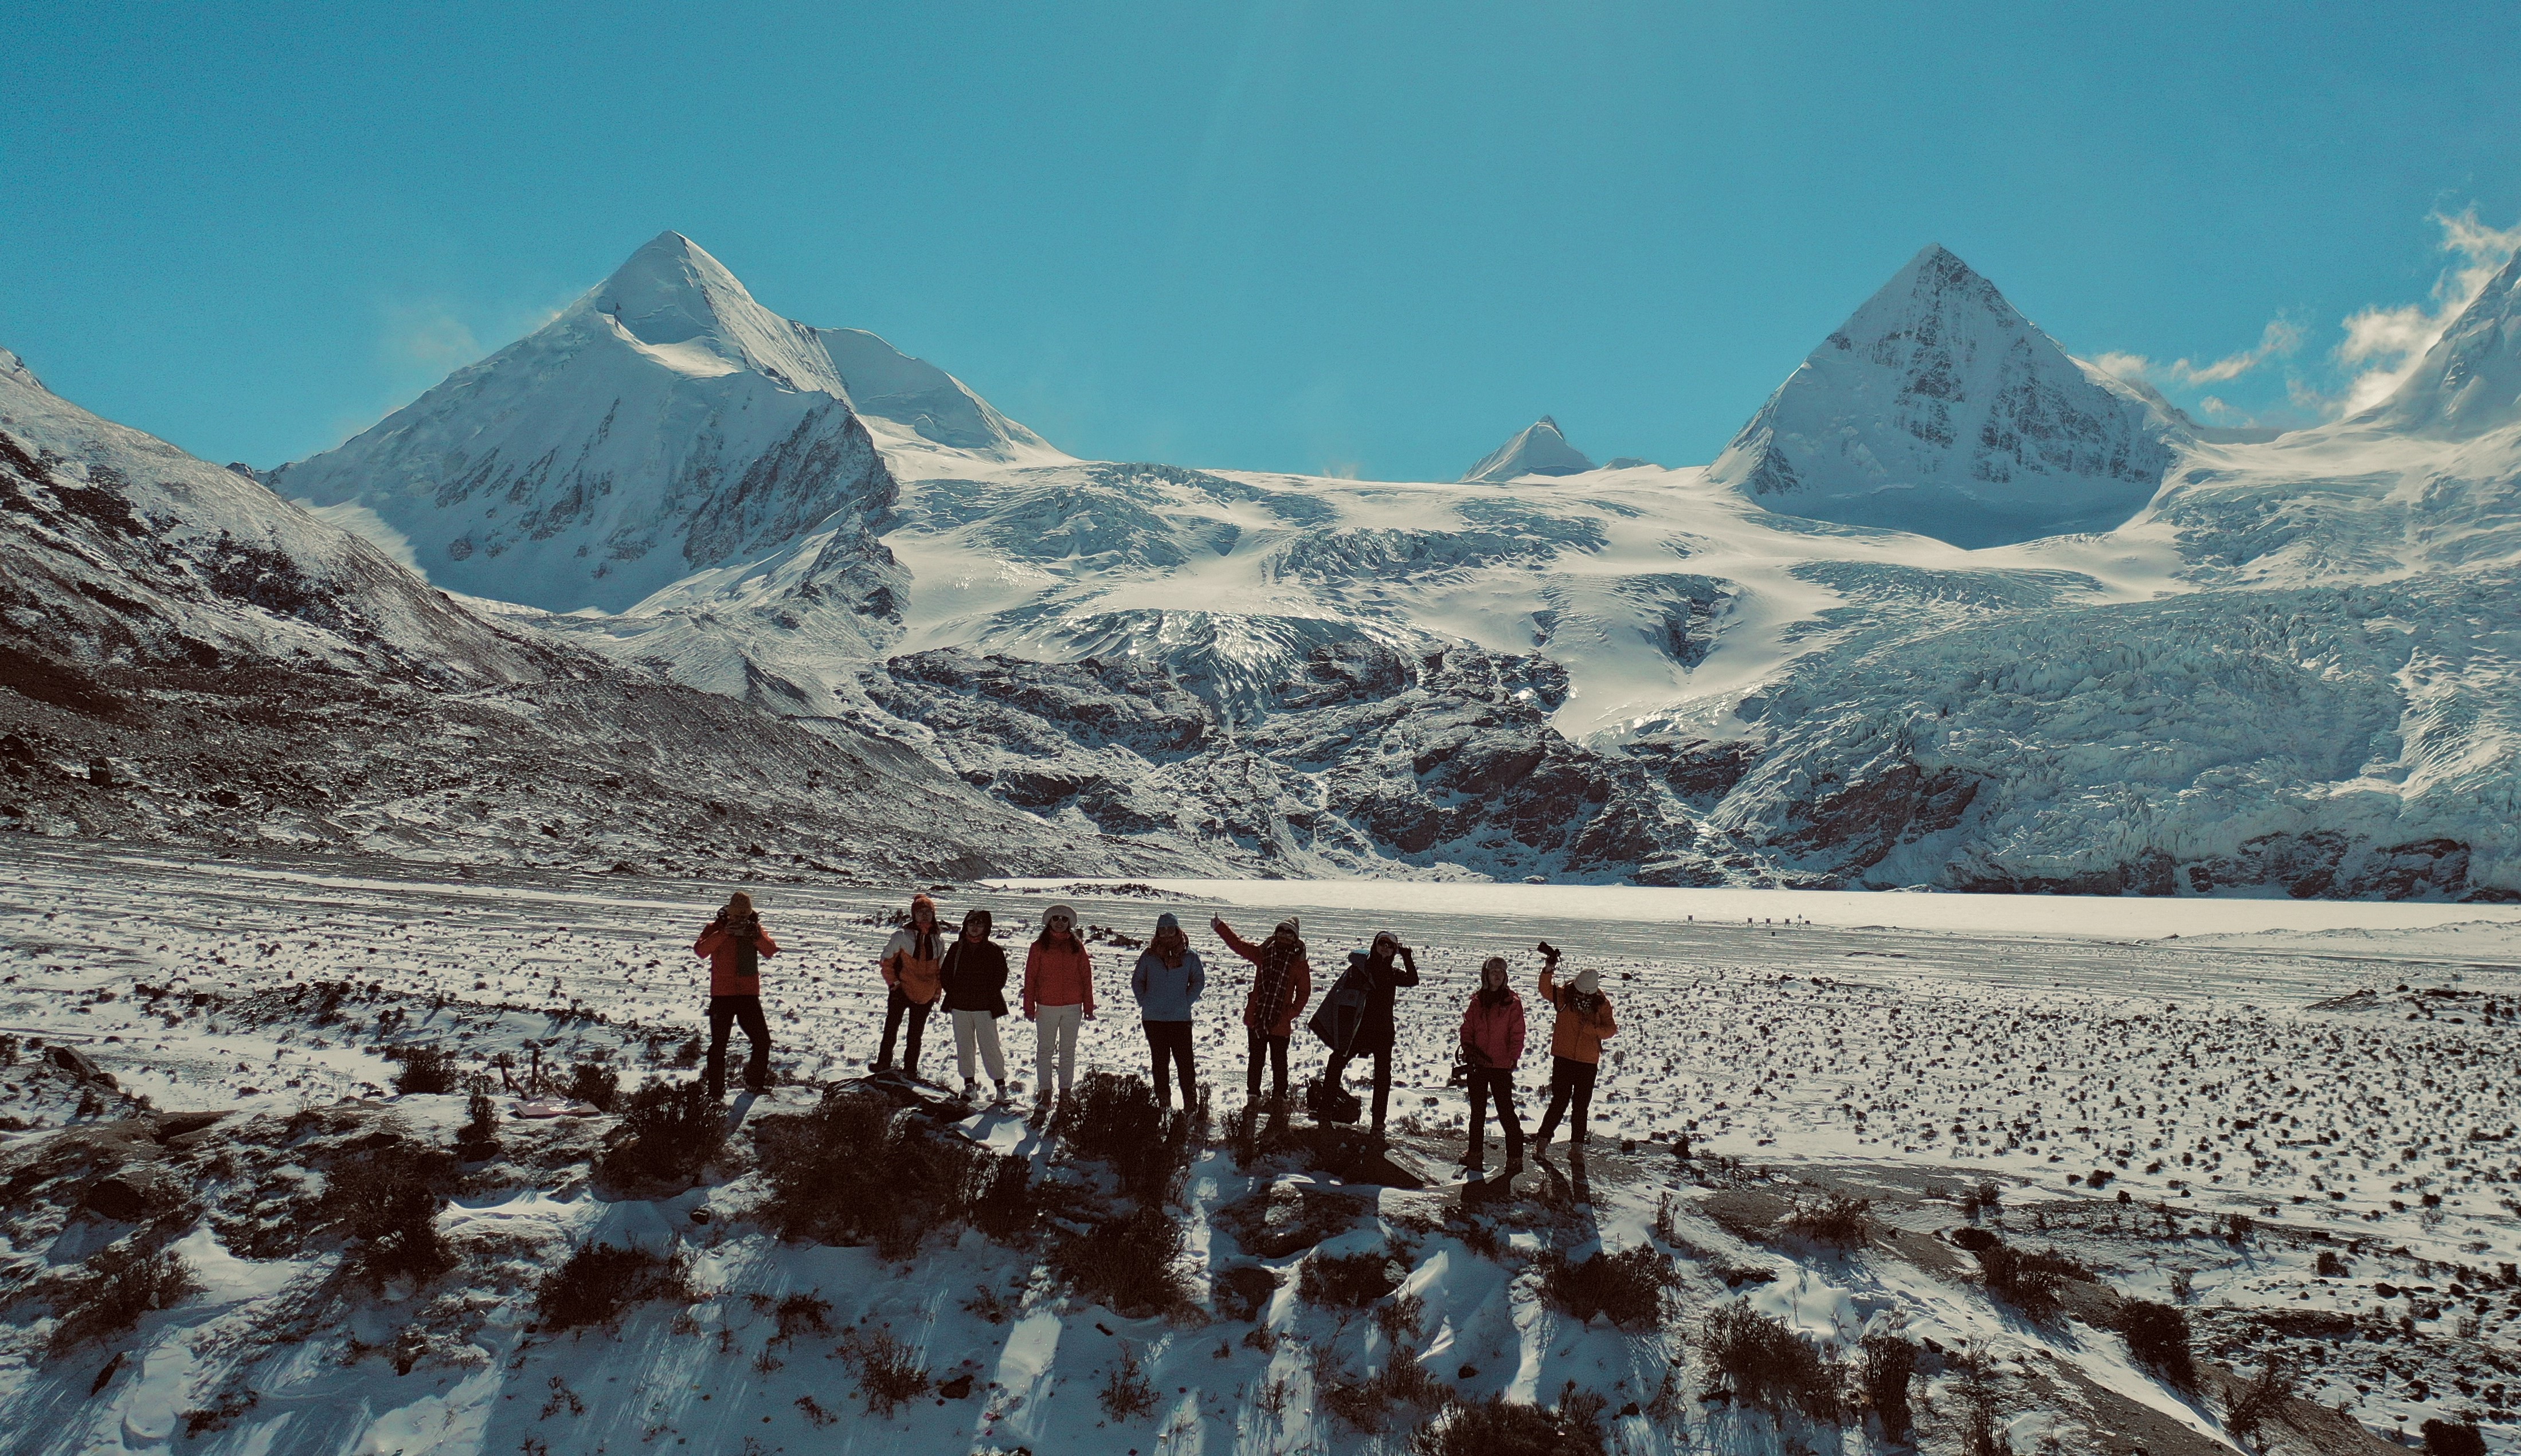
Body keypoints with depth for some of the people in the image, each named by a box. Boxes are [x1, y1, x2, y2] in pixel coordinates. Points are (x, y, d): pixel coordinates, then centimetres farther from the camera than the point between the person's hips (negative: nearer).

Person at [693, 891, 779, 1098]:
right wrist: (724, 933, -25)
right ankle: (715, 1092, 7)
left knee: (762, 1041, 3)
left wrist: (756, 936, -24)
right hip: (722, 995, -2)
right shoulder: (715, 929, 1)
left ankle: (756, 1082, 22)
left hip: (749, 995, 3)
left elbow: (770, 951, -6)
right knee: (718, 1045, -1)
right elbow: (701, 951, -17)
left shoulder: (755, 929, 8)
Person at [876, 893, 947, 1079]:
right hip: (901, 993, -3)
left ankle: (910, 1071, 24)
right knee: (891, 1030, 7)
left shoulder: (937, 941, 4)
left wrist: (936, 994, 11)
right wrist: (893, 983, -9)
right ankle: (883, 1066, 22)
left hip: (925, 997, 3)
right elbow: (886, 960, -3)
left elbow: (939, 970, 14)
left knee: (915, 1036, 13)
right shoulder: (902, 936, -9)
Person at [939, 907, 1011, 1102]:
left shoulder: (993, 950, -1)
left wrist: (985, 994, -10)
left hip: (985, 1007, -3)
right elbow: (945, 974, 11)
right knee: (964, 1047, 9)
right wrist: (954, 992, -2)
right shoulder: (957, 948, 7)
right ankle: (969, 1083, 20)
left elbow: (1001, 978, -1)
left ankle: (1000, 1082, 6)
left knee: (990, 1047, -4)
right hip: (960, 1007, 3)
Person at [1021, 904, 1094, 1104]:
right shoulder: (1039, 946, 2)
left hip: (1072, 1007, 1)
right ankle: (1045, 1090, 12)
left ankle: (1065, 1091, 13)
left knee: (1068, 1050, 7)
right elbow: (1030, 977, 1)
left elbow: (1086, 977, 6)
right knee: (1045, 1049, 5)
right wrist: (1029, 1007, -3)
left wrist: (1089, 1007, 2)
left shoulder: (1077, 946, 7)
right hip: (1046, 1006, -1)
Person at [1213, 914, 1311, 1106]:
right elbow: (1237, 944, 9)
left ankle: (1279, 1097, 15)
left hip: (1280, 1022, -2)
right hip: (1256, 1017, 2)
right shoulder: (1263, 953, 7)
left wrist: (1292, 1013, -6)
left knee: (1279, 1061, 5)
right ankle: (1253, 1095, 18)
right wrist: (1219, 927, 3)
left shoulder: (1300, 962, 1)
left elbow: (1304, 992, 3)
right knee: (1256, 1059, 9)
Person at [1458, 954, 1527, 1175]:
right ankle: (1475, 1154, 22)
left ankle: (1515, 1157, 1)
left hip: (1501, 1065, -4)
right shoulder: (1477, 1001, 8)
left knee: (1505, 1111, -6)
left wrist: (1514, 1057, -14)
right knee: (1477, 1111, 12)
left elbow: (1517, 1033, -4)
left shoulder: (1512, 1002, -2)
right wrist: (1468, 1048, -6)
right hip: (1478, 1064, 4)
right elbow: (1467, 1027, 10)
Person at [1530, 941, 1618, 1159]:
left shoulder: (1602, 1004, -1)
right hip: (1563, 1057, -2)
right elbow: (1546, 991, -19)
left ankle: (1577, 1146, 20)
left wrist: (1591, 1028, -21)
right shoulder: (1564, 995, -4)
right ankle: (1542, 1142, 5)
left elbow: (1611, 1029, -4)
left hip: (1589, 1061, 2)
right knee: (1559, 1102, -5)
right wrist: (1549, 970, -34)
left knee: (1582, 1106, 9)